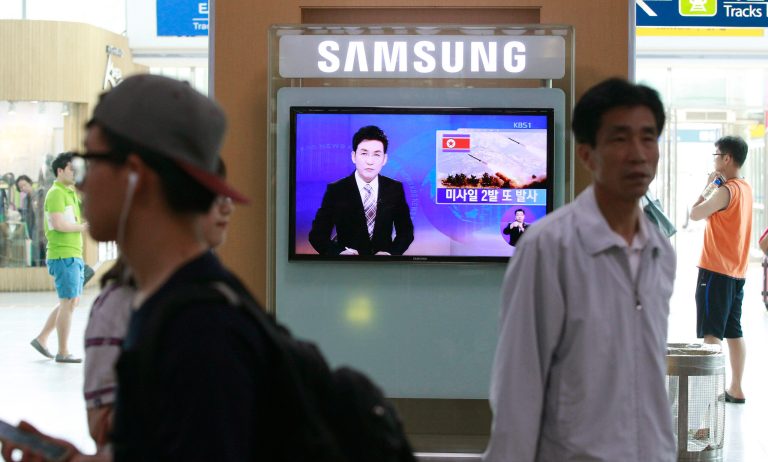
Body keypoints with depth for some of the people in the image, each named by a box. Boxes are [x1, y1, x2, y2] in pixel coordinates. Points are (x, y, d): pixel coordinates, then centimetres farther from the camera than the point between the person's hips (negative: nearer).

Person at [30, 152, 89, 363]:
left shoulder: (70, 193, 18)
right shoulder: (56, 193, -13)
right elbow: (59, 224, -23)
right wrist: (83, 227, -12)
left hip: (74, 254, 10)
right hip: (63, 255, -10)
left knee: (72, 301, 15)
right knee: (69, 302, -5)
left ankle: (41, 338, 21)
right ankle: (63, 352, 2)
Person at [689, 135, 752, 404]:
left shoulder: (725, 191, -16)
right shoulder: (746, 189, 12)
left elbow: (695, 214, -13)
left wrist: (707, 186, -1)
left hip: (716, 270, -9)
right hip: (737, 271, 9)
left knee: (711, 332, -7)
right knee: (734, 331, 11)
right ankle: (735, 389, 15)